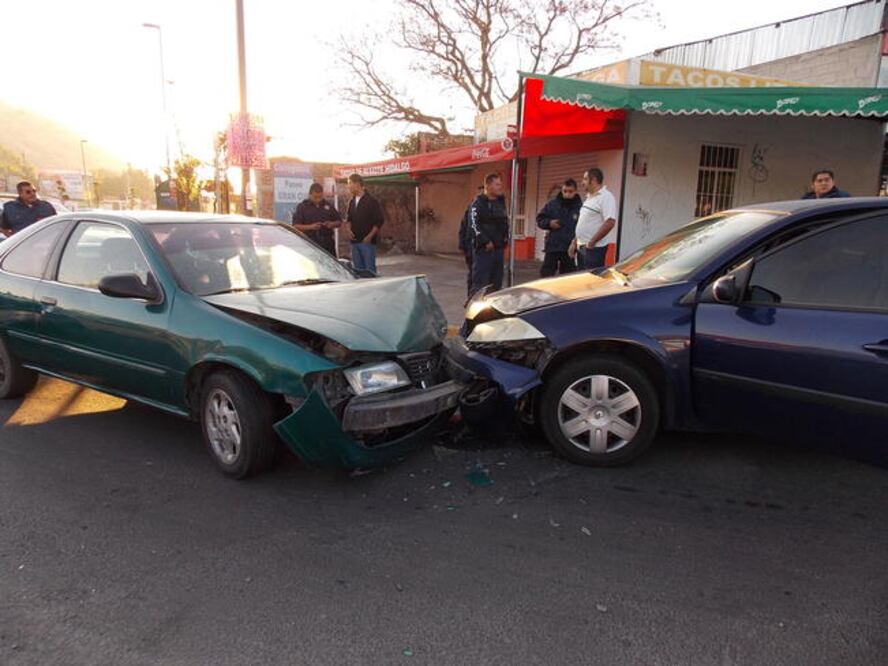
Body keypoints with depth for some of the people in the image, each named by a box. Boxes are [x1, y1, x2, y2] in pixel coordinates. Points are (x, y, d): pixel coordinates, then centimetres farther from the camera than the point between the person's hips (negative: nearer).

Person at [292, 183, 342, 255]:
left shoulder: (328, 206, 12)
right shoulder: (302, 207, 3)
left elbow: (339, 222, 16)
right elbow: (295, 226, -4)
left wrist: (332, 224, -7)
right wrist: (310, 227, -18)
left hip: (328, 245, 3)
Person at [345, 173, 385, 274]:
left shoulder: (371, 201, -8)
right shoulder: (352, 202, 12)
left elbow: (380, 220, -10)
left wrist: (369, 236, -14)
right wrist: (350, 230, 4)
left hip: (367, 241, -7)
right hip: (355, 241, 7)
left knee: (370, 270, -6)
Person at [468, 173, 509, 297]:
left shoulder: (501, 202, 15)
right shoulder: (478, 203, -10)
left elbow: (505, 222, 27)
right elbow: (474, 226, -19)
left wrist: (505, 238, 12)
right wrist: (486, 242, -19)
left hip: (498, 248, 8)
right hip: (483, 249, -8)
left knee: (496, 282, 12)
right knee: (480, 283, -9)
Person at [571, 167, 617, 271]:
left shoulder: (606, 197, -12)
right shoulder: (589, 198, 18)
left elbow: (610, 222, -22)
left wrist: (592, 242, -20)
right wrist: (575, 242, 17)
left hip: (594, 248, -9)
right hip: (581, 247, 10)